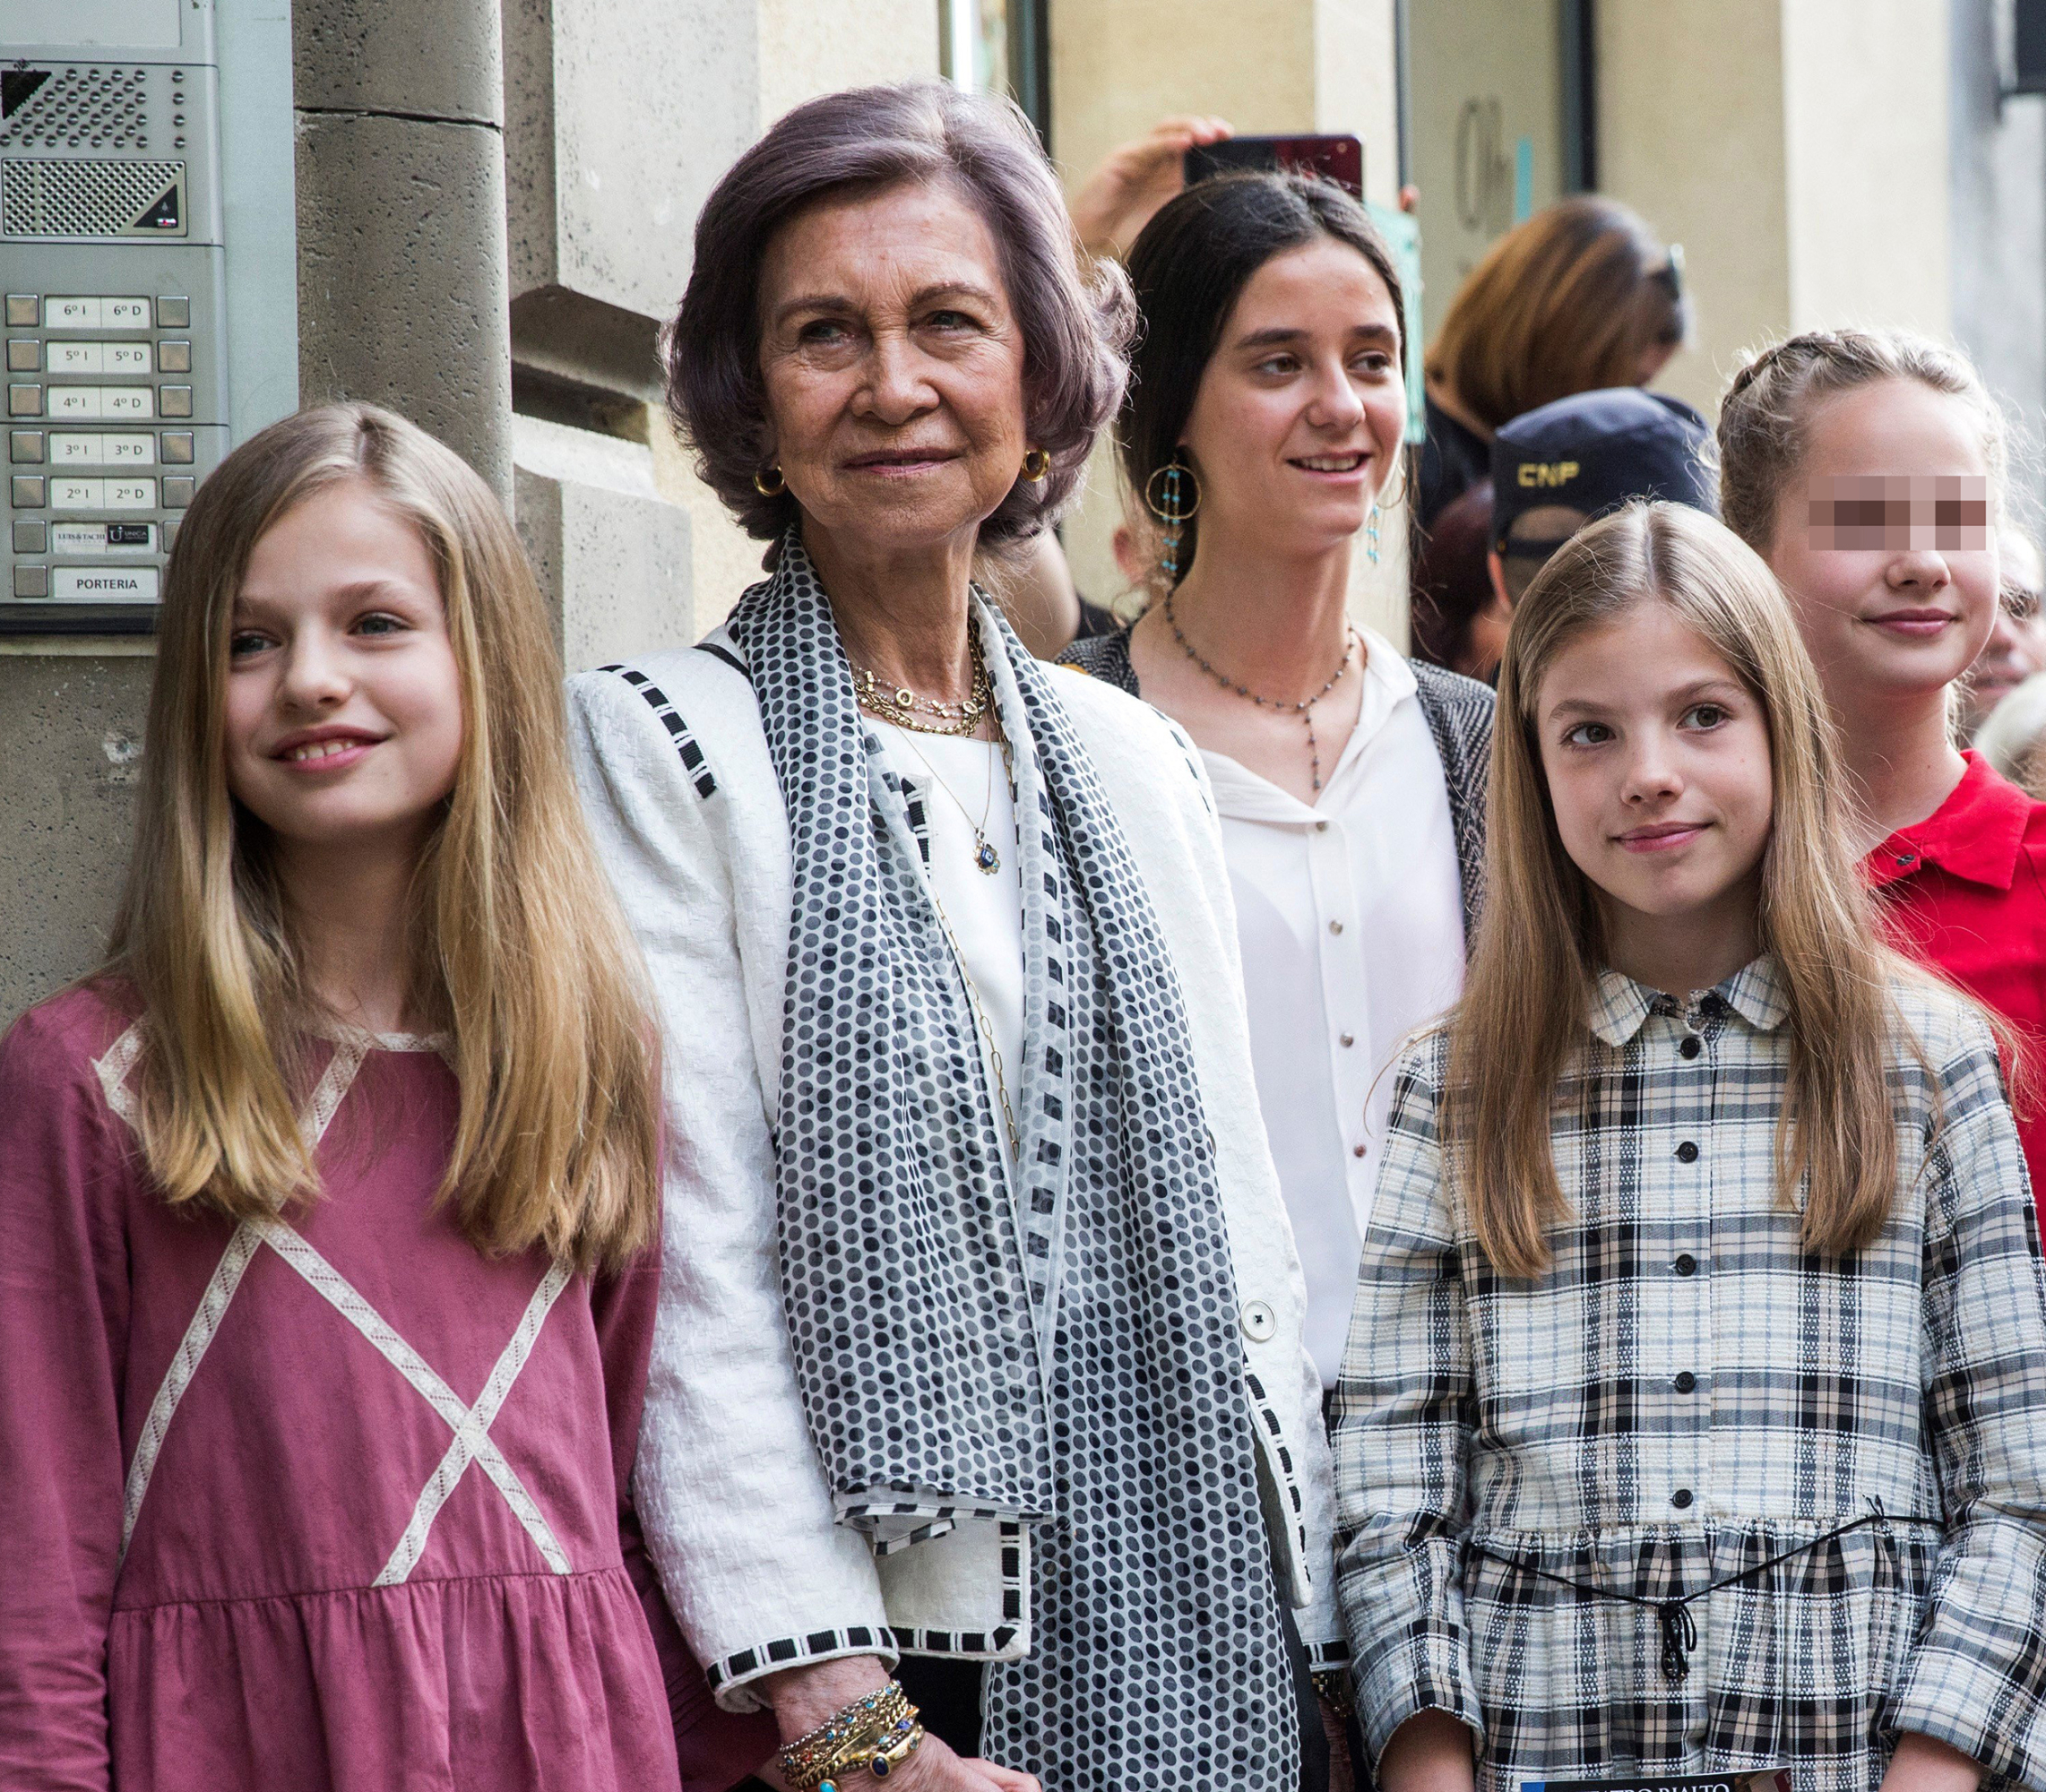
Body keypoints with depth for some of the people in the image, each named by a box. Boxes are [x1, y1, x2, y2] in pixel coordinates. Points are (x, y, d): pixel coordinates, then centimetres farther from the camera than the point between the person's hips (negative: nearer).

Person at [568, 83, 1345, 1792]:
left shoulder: (1138, 761, 13)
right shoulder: (660, 744, -3)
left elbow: (1237, 1240, 14)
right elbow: (694, 1273, -10)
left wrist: (1295, 1639, 7)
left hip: (1187, 1652, 5)